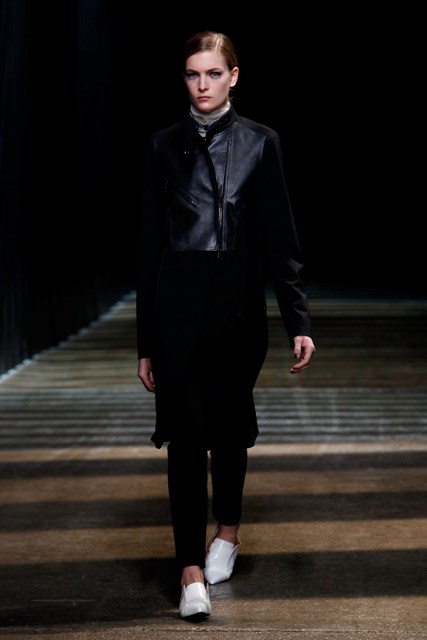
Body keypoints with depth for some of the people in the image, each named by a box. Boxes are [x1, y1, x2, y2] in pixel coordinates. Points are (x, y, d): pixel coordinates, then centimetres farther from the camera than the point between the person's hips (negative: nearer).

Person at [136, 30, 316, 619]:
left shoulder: (259, 143, 2)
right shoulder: (166, 145, 5)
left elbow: (279, 237, 0)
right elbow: (151, 241, 5)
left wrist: (298, 320, -8)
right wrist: (145, 340, 4)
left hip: (238, 302, 0)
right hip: (178, 302, 0)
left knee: (230, 425, 13)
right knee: (185, 433, -5)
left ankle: (227, 530, 36)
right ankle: (192, 571, -2)